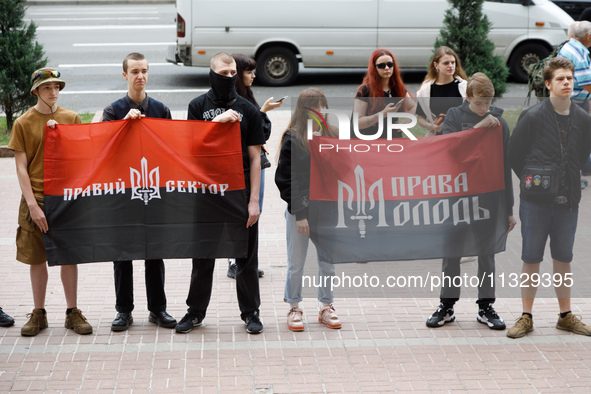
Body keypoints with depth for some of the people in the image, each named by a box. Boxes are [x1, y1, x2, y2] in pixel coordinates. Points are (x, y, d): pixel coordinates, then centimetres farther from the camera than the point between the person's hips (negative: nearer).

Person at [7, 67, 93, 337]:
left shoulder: (71, 119, 6)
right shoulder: (23, 123, 1)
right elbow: (21, 168, -2)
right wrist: (32, 204, -10)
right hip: (36, 198, -1)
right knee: (36, 258, 4)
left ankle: (72, 312, 14)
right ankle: (38, 314, 15)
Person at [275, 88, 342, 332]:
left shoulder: (332, 138, 6)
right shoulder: (292, 140, -8)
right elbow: (284, 179, -9)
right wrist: (299, 213, -12)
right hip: (299, 212, -4)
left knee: (328, 263, 11)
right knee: (296, 264, 7)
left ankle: (326, 307, 25)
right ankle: (294, 308, 21)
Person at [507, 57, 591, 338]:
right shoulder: (532, 117, -7)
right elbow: (513, 153, 1)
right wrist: (531, 179, 5)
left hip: (567, 200, 3)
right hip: (536, 199, -3)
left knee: (564, 258, 11)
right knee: (531, 258, 2)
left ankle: (565, 316, 20)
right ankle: (526, 317, 9)